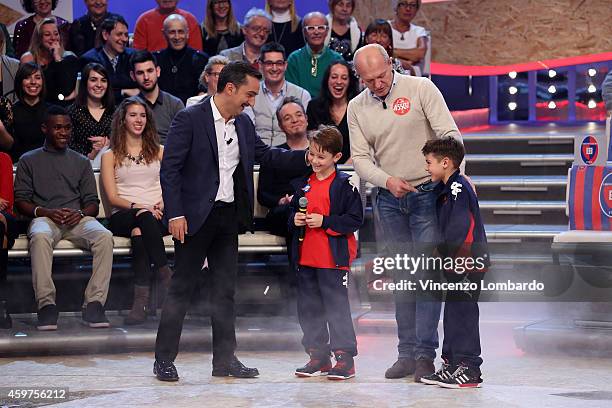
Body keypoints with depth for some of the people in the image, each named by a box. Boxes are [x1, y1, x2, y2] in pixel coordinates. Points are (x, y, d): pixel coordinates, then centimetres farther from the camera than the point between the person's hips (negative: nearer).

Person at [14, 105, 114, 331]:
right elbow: (20, 200, 8)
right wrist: (45, 212, -12)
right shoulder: (29, 160, 18)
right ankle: (46, 305, -41)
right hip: (44, 218, -2)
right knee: (40, 236, -40)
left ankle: (94, 304, -35)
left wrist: (80, 213, -8)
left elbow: (92, 202, 16)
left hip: (78, 218, 2)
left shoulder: (81, 162, 24)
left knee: (104, 236, -32)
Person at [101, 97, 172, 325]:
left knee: (140, 231, -37)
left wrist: (163, 204, -10)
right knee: (143, 218, -39)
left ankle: (141, 300, -45)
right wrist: (137, 207, -15)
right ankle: (167, 278, -44)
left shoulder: (159, 152, 22)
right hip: (123, 216, -1)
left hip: (157, 216, 1)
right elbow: (112, 197, 4)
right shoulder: (111, 156, 16)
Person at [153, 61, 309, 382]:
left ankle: (225, 359, 16)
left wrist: (308, 157, 7)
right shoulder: (190, 119, -11)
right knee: (181, 288, -2)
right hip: (196, 216, -7)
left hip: (228, 216, 7)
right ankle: (164, 359, 5)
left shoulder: (243, 124, 10)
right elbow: (169, 168, -12)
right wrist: (174, 214, -18)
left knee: (225, 290, 9)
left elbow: (266, 155, 19)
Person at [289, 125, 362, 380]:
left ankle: (345, 358, 4)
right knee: (308, 309, 12)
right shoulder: (304, 183, 11)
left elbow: (355, 220, -11)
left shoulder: (344, 185, -8)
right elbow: (293, 212, 21)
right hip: (306, 258, 7)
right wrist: (295, 220, -2)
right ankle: (318, 357, 22)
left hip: (333, 259, -7)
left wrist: (324, 221, -18)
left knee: (337, 308, -3)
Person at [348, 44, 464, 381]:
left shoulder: (420, 89, -5)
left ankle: (425, 354, -6)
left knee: (428, 274, -8)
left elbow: (450, 135, -10)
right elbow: (360, 158, 2)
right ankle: (407, 352, 12)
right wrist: (387, 180, -16)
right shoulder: (357, 107, 6)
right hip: (389, 200, 4)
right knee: (401, 278, 7)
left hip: (428, 193, -4)